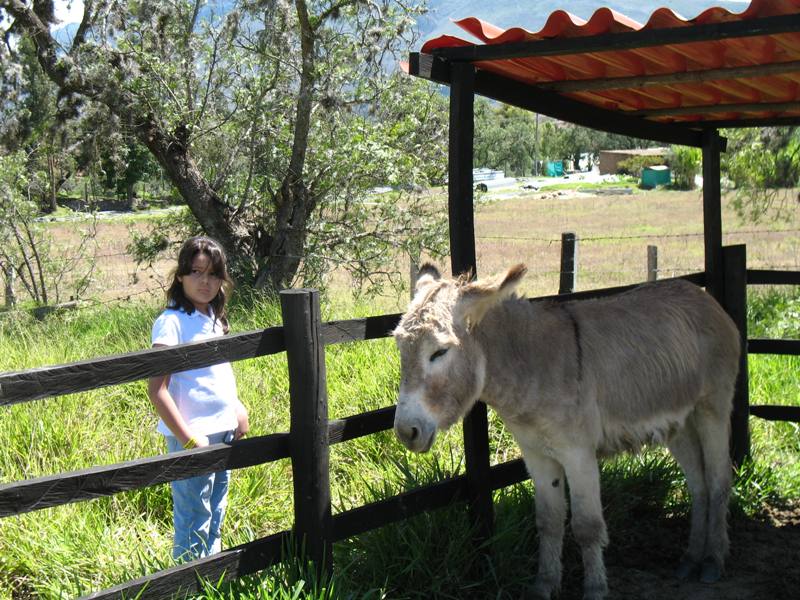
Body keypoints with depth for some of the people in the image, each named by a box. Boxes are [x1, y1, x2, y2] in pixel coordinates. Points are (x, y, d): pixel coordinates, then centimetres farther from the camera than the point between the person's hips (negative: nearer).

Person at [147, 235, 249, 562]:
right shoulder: (172, 322, -14)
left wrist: (238, 409, 11)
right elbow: (157, 390, -19)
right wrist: (188, 439, -21)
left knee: (214, 522, 18)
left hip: (224, 432, 8)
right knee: (194, 528, -1)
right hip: (194, 436, -8)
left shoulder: (213, 318, 10)